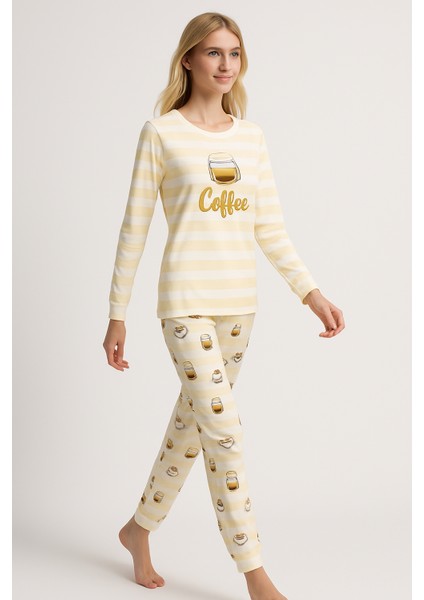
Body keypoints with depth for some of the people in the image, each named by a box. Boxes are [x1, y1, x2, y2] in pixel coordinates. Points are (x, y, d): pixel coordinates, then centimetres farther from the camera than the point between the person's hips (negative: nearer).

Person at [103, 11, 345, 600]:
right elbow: (134, 228, -1)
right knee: (224, 430, -10)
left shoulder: (252, 135, 10)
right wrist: (117, 315, -1)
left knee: (192, 421, 13)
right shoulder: (161, 132, -2)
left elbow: (270, 227, 11)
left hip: (239, 303, 5)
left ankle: (139, 529, 34)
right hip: (187, 301, -5)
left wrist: (310, 291, 2)